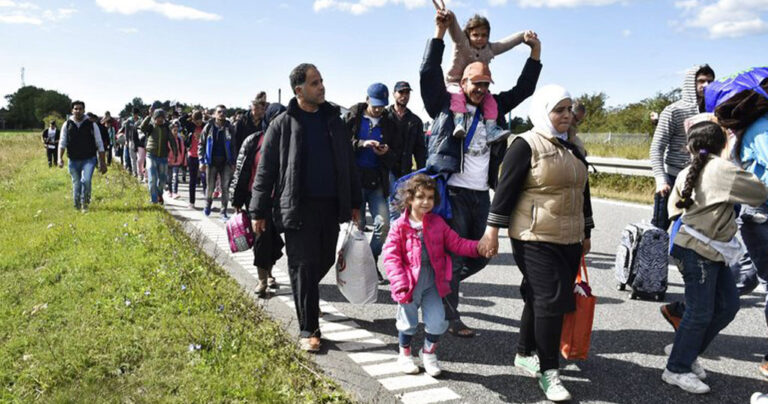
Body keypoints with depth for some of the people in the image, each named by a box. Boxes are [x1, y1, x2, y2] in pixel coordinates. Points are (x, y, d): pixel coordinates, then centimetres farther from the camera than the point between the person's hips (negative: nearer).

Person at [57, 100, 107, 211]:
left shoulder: (92, 125, 1)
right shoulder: (67, 125, 5)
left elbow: (100, 145, 3)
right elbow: (62, 143, 3)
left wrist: (102, 163, 1)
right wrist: (60, 158, -11)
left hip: (89, 159, -2)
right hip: (73, 161, 2)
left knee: (86, 180, -23)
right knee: (76, 184, 9)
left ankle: (85, 204, -4)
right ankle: (77, 206, 27)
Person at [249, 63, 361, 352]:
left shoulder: (334, 120, 10)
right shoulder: (283, 124, -3)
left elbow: (348, 164, 16)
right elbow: (266, 170, -1)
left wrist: (355, 202, 15)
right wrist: (259, 212, -3)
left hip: (331, 206, 5)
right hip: (299, 207, -4)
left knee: (325, 261, 14)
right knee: (304, 266, -2)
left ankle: (306, 298, 43)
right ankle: (308, 329, 9)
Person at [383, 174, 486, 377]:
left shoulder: (437, 223, 1)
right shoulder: (400, 226, -9)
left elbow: (456, 243, 4)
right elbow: (391, 256, -12)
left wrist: (477, 247, -13)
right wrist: (400, 284, -20)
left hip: (433, 283, 3)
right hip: (410, 283, -2)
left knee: (437, 321, 3)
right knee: (408, 322, 12)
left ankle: (429, 353, 29)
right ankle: (405, 354, 37)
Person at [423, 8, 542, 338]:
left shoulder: (494, 108, 15)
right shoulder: (446, 105, 1)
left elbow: (522, 90, 20)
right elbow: (429, 74, -8)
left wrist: (535, 53, 12)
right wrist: (440, 32, -12)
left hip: (481, 195, 6)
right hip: (453, 192, -6)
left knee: (479, 257, 11)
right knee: (454, 255, -2)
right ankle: (451, 317, 12)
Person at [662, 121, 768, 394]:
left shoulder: (688, 172, 10)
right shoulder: (720, 168, -14)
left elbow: (674, 206, 18)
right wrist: (745, 175, 8)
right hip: (699, 250, -9)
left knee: (728, 305, 13)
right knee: (700, 312, -1)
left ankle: (685, 351, 24)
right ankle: (677, 370, 10)